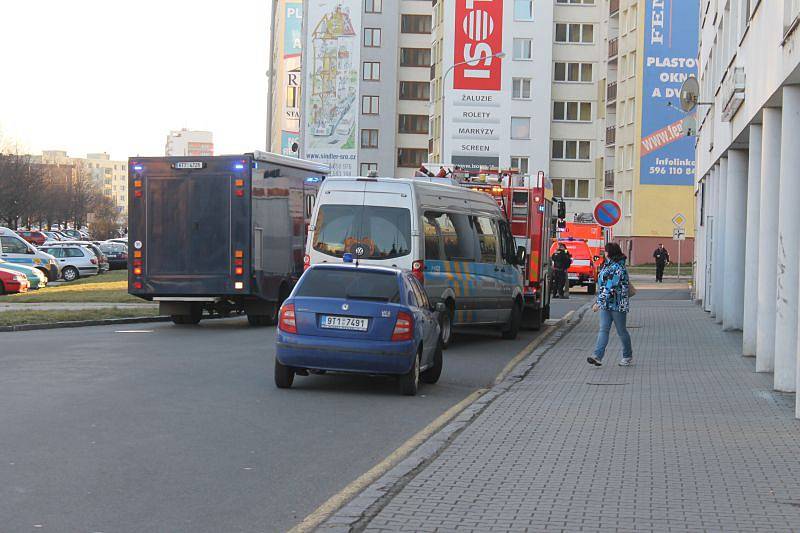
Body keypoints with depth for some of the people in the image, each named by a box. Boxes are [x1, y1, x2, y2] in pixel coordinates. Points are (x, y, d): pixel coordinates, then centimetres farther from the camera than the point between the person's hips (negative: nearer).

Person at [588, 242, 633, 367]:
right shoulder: (608, 265, 12)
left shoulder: (617, 268, -19)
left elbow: (610, 288, -25)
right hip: (606, 304, 9)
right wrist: (600, 302, 23)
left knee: (621, 331, 5)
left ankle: (628, 357, 21)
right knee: (603, 329, -3)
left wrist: (599, 302, -26)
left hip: (618, 305, -9)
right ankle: (597, 356, -13)